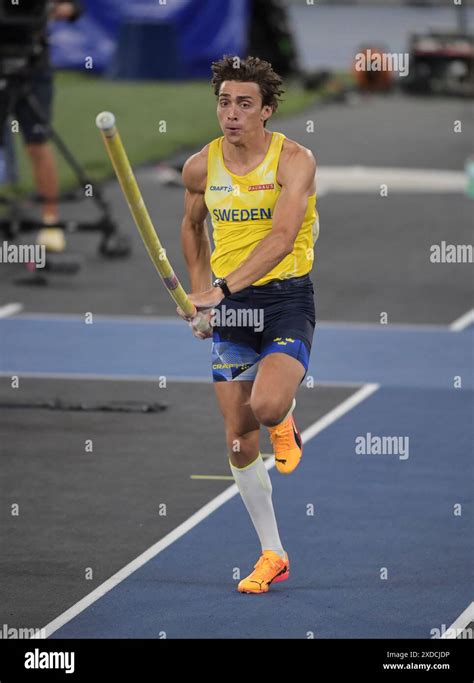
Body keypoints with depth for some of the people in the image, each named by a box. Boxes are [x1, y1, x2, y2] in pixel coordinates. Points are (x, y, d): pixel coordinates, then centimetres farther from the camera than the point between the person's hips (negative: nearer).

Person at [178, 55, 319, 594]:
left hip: (286, 295, -4)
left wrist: (222, 288, -35)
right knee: (239, 443, 4)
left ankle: (286, 424, 11)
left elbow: (281, 237, -26)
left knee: (267, 405, -29)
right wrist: (199, 291, 13)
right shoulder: (201, 166, 2)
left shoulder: (294, 160, -13)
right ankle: (272, 555, 17)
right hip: (228, 306, 4)